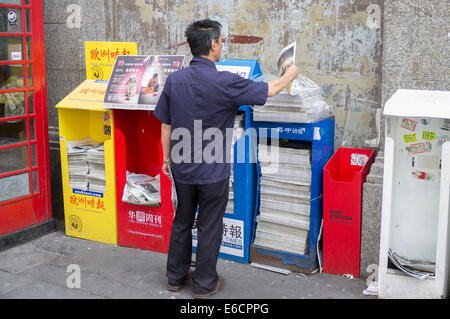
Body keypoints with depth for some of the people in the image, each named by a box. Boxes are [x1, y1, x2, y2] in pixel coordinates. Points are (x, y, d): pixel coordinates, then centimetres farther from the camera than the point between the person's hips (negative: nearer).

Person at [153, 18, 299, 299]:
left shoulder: (174, 80, -4)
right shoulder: (225, 82, -20)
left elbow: (166, 125, 3)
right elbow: (269, 91, -7)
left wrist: (167, 158, 16)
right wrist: (289, 76, 13)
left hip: (182, 168, 5)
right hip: (212, 171, -5)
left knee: (182, 221, 19)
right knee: (210, 227, 10)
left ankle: (176, 276, 32)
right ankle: (205, 283, 22)